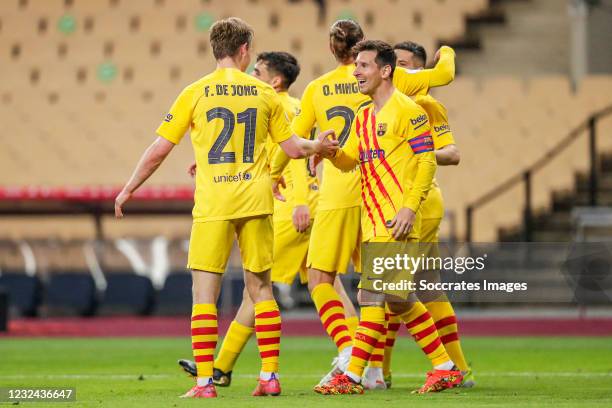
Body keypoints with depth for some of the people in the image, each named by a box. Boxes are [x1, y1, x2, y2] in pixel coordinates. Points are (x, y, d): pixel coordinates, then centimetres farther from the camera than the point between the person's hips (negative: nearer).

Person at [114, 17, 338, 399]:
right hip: (255, 201, 3)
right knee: (261, 288, 12)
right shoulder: (264, 93, 5)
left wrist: (129, 189, 11)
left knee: (205, 292, -1)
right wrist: (318, 146, 31)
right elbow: (292, 147, 11)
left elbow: (159, 149, 0)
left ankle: (205, 381, -6)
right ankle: (270, 376, 10)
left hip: (213, 205, -2)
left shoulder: (195, 93, -1)